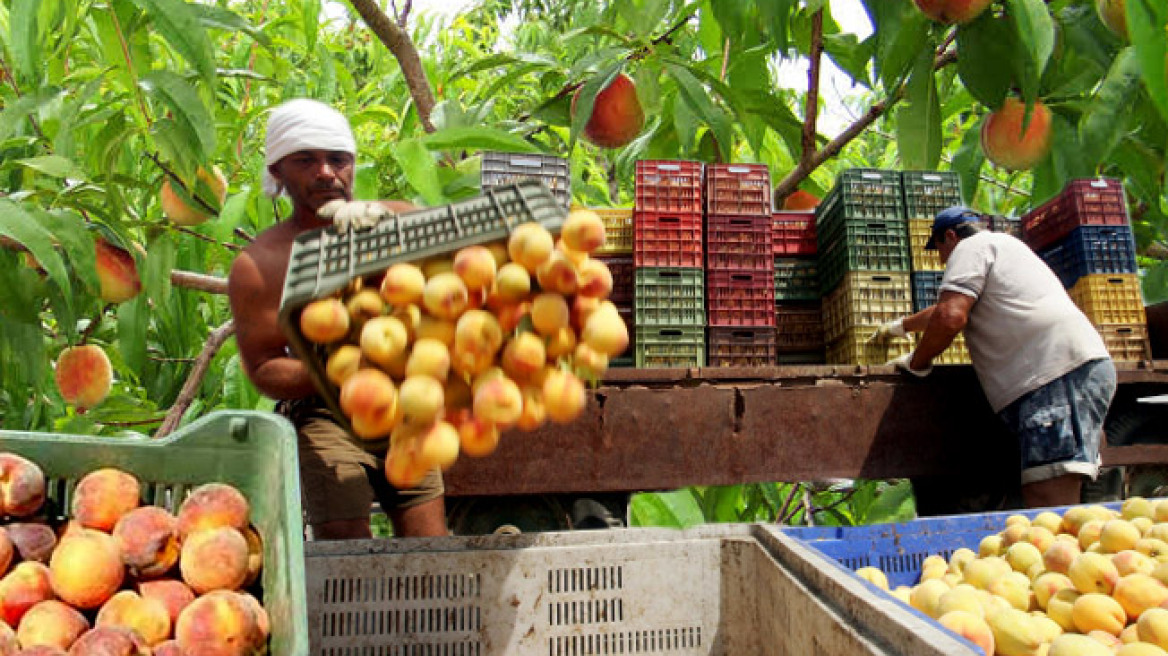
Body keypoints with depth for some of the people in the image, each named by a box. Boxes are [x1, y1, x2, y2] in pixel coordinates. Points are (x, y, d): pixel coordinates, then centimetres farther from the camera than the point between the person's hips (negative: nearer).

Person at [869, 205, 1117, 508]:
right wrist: (900, 326, 62)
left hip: (1059, 372, -10)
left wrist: (917, 362, 5)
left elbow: (949, 316, -11)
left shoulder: (972, 246, 4)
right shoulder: (1001, 245, 35)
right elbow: (944, 309, 50)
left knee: (1048, 508, -20)